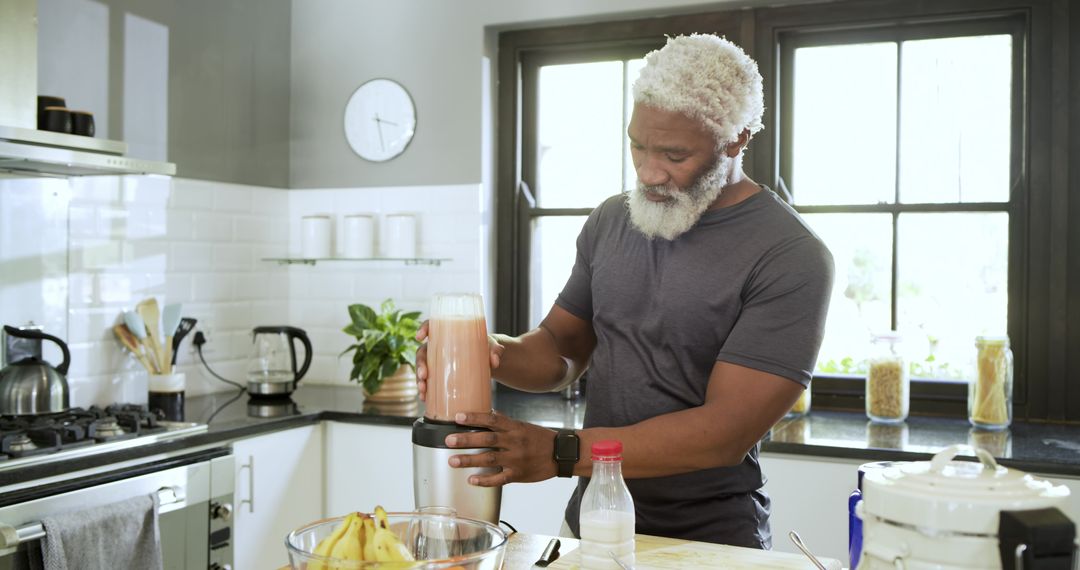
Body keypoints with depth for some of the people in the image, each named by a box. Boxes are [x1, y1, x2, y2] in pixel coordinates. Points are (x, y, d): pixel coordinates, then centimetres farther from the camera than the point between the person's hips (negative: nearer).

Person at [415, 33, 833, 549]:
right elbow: (563, 347, 7)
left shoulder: (791, 260, -18)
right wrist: (496, 353, -15)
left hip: (710, 543, -5)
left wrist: (560, 451, -29)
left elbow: (728, 431, -22)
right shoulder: (611, 220, 0)